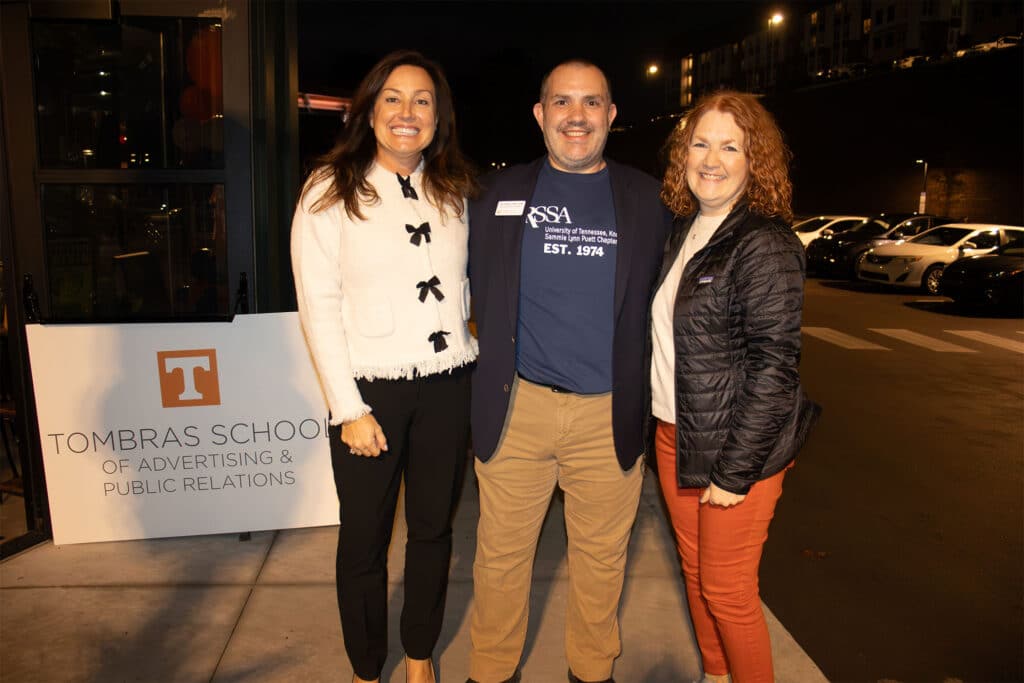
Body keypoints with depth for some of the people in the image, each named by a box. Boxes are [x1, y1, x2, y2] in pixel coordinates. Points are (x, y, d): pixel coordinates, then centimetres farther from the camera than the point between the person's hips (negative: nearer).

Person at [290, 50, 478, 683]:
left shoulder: (453, 191, 8)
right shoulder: (332, 191, -5)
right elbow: (319, 307, -8)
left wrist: (478, 368, 7)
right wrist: (350, 409, -12)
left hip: (448, 386, 4)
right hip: (371, 388, -3)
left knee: (434, 529, 15)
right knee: (365, 539, 8)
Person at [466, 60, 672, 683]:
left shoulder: (648, 201, 3)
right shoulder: (502, 193, 4)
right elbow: (478, 291, 12)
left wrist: (640, 386, 4)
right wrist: (496, 364, 8)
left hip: (611, 413, 0)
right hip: (517, 406, 0)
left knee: (602, 556, 14)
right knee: (502, 553, 11)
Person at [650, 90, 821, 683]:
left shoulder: (766, 245, -16)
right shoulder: (684, 231, 8)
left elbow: (775, 366, -19)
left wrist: (736, 471, -19)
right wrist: (666, 428, 11)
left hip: (735, 449, -7)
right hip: (673, 435, 7)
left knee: (726, 590, 5)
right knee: (695, 571, 20)